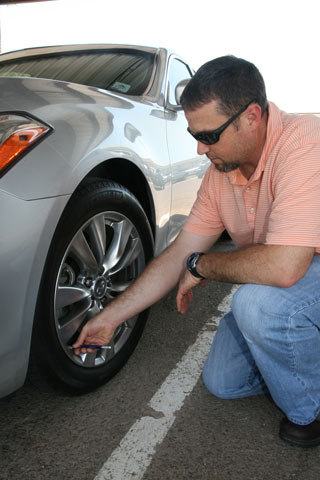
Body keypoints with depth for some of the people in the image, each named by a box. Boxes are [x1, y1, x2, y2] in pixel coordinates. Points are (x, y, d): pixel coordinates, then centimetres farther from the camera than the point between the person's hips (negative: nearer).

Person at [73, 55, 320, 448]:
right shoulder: (221, 172, -6)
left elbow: (283, 267, -42)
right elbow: (177, 256, -2)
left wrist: (200, 265, -21)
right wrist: (110, 318, -1)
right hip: (278, 284, 7)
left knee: (259, 300, -36)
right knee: (222, 382, 5)